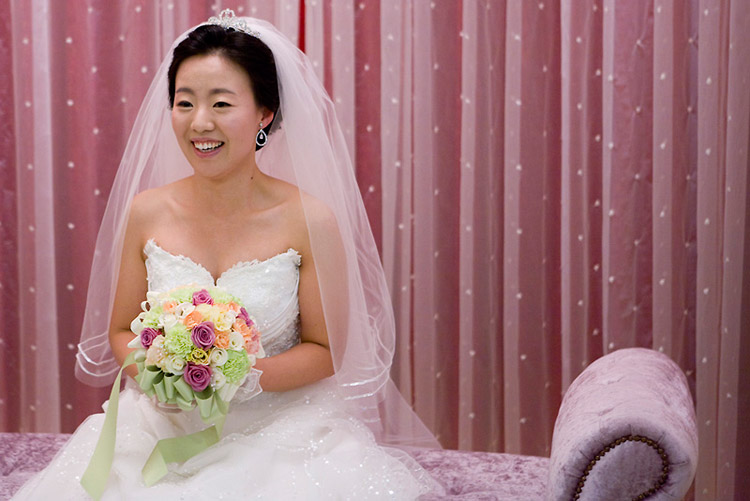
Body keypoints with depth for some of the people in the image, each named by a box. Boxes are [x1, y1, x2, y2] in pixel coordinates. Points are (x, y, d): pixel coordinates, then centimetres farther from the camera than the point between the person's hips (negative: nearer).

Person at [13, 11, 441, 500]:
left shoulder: (311, 221, -10)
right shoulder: (146, 213, -2)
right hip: (166, 429, 2)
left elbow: (325, 350, -3)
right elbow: (121, 331, 8)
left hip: (279, 428, -1)